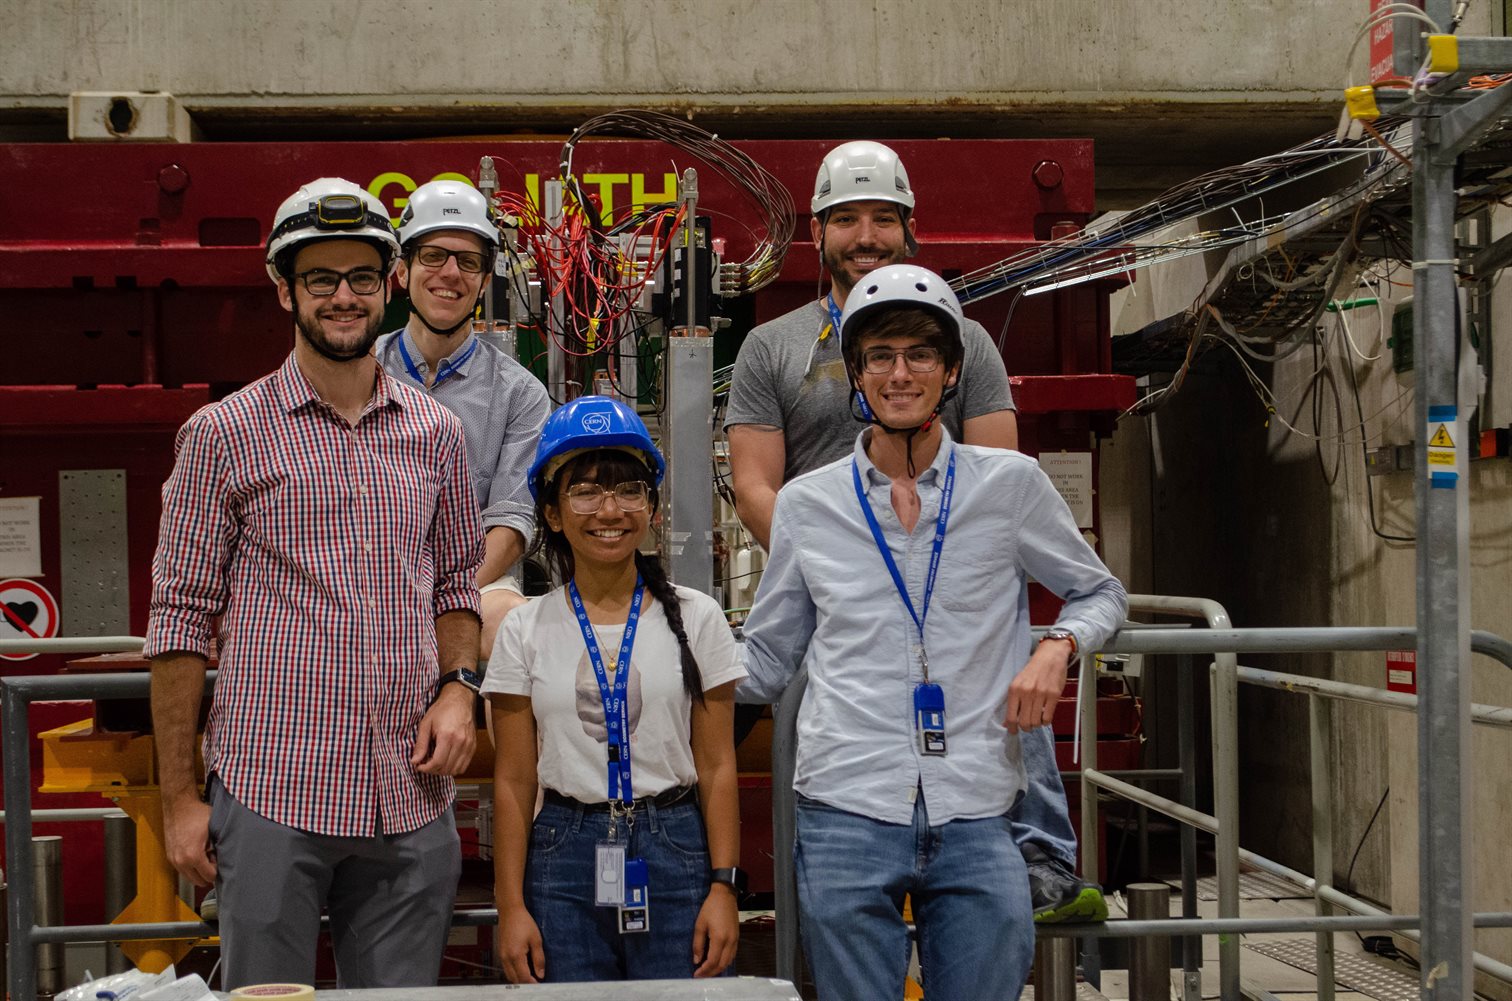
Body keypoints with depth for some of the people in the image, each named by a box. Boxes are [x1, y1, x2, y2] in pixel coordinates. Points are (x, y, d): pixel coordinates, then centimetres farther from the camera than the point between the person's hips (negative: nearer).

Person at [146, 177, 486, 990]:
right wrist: (179, 796, -4)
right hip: (270, 796, -3)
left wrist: (458, 686, -1)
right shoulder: (223, 435, -1)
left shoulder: (435, 433, 10)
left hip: (411, 799, 3)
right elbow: (181, 618, -1)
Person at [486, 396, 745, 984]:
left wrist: (723, 887, -4)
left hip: (675, 854, 0)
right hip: (563, 859, 1)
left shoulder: (695, 619, 2)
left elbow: (717, 767, 2)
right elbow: (513, 781, 3)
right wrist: (511, 906, -1)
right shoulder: (526, 631, 4)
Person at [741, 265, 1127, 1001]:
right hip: (847, 813, 0)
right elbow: (765, 663, 15)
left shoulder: (1010, 485, 5)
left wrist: (1057, 647, -3)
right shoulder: (806, 504, 8)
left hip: (976, 822, 0)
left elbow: (1100, 592, 18)